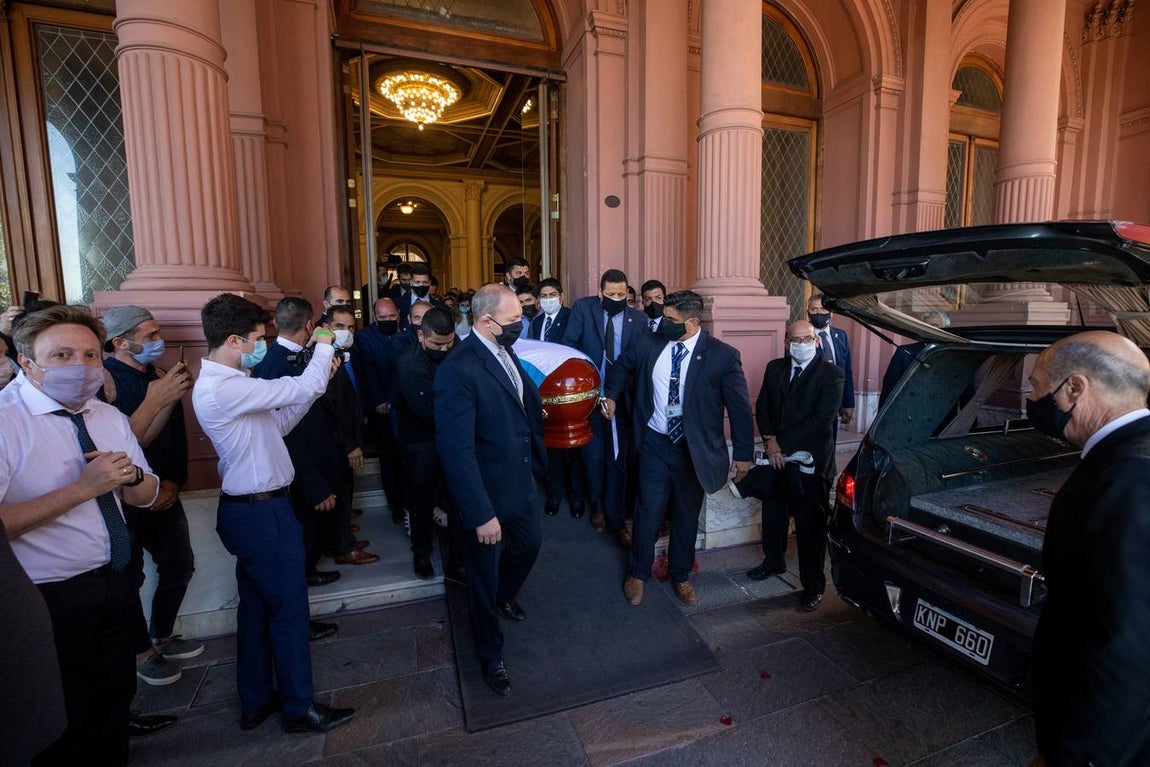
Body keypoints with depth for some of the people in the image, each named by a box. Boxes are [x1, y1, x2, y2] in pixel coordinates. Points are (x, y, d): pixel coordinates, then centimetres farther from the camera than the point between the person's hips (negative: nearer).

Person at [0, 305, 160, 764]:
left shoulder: (109, 417, 3)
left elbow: (146, 497, 8)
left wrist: (131, 475, -12)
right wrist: (82, 488, -27)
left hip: (119, 584, 6)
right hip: (51, 603, -6)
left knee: (116, 701, 24)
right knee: (62, 729, 15)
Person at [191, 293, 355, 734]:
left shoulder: (229, 383, 8)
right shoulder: (221, 389, -24)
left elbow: (277, 423, 11)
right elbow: (306, 387, -26)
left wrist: (314, 385, 3)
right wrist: (323, 346, -9)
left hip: (252, 510, 10)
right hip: (262, 513, -10)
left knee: (256, 608, 20)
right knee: (288, 610, 5)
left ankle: (256, 702, 37)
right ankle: (300, 709, 22)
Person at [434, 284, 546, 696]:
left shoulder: (505, 351, -2)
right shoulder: (458, 369, -27)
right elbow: (456, 449, -28)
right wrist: (481, 514, -26)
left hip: (522, 480, 8)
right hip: (488, 492, -7)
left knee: (528, 545, 28)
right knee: (485, 574, 16)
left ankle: (504, 597, 62)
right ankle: (491, 654, 43)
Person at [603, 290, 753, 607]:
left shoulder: (723, 355, -12)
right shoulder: (650, 346, -5)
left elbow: (740, 408, -6)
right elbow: (622, 366, 17)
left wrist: (743, 453, -3)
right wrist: (611, 395, 5)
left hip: (694, 449, -1)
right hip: (655, 442, 1)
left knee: (687, 515, 15)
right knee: (649, 510, 7)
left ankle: (681, 576, 39)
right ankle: (638, 573, 31)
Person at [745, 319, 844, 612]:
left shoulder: (831, 373, -9)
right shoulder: (774, 368, 7)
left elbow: (821, 418, -16)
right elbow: (762, 407, 7)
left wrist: (782, 444, -17)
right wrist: (770, 441, -9)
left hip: (812, 459, -5)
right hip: (777, 456, 5)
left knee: (810, 525, 4)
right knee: (773, 514, 19)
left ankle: (813, 587, 19)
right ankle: (774, 562, 43)